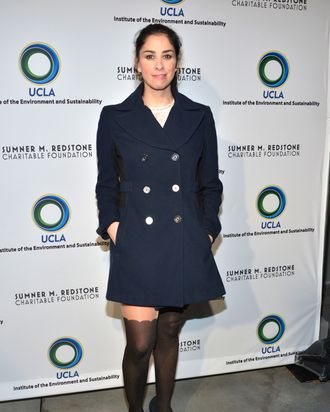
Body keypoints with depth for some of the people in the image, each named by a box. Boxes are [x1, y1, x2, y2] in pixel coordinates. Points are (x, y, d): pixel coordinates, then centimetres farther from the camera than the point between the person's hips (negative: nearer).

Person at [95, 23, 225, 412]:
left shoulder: (199, 116, 6)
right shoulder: (115, 117, 2)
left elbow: (210, 184, 10)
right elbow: (106, 184, 6)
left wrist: (207, 231, 1)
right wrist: (112, 226, -7)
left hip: (184, 245, 2)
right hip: (136, 245, -2)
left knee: (169, 333, 16)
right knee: (140, 344, -1)